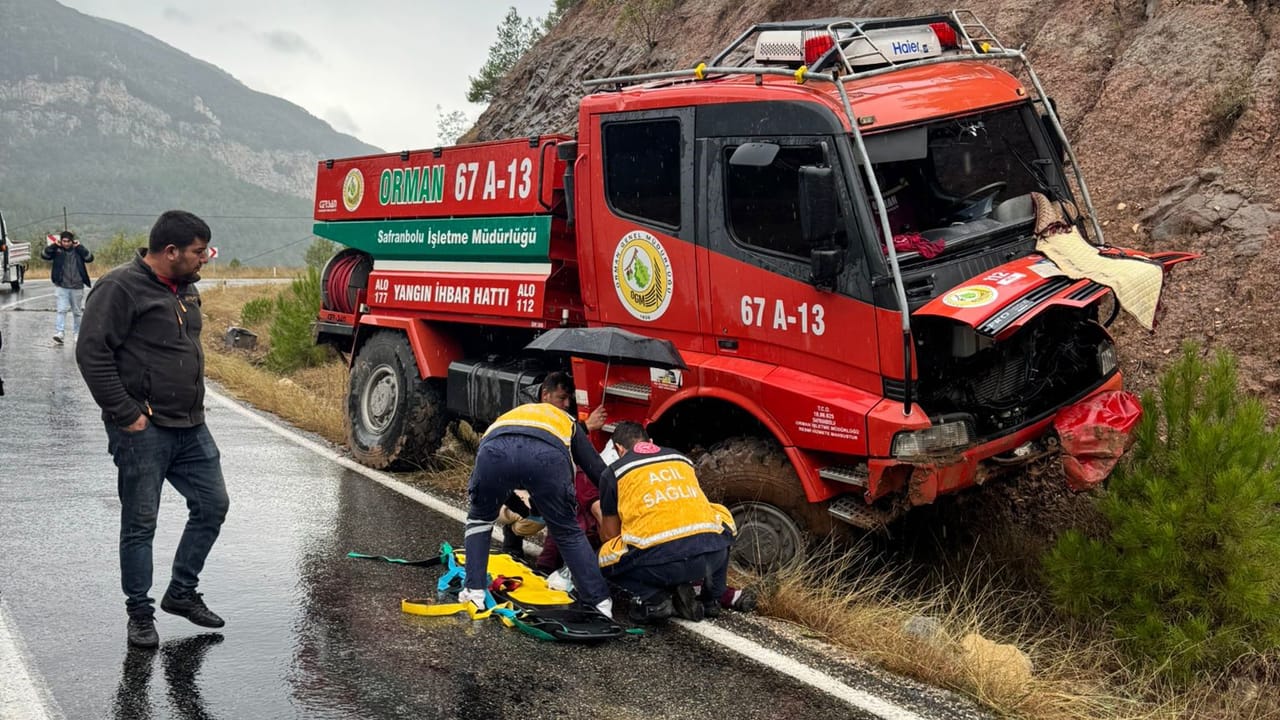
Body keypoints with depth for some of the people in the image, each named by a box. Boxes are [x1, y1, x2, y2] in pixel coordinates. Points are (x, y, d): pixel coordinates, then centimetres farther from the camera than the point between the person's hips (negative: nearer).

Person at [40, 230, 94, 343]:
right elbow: (44, 255, -7)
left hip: (77, 287, 2)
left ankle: (76, 334, 22)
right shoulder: (57, 250, 1)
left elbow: (90, 258, -9)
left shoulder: (78, 251, 2)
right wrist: (54, 245, -13)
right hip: (62, 286, -2)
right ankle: (59, 333, -18)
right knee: (62, 310, -13)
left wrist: (79, 247, -11)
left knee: (77, 312, 11)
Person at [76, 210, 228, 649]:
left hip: (191, 428, 8)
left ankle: (182, 592, 27)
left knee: (212, 506, 11)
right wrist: (127, 414, -18)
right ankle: (140, 613, 15)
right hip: (144, 432, -8)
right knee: (140, 525, 2)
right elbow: (92, 354, -18)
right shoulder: (121, 288, -13)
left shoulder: (186, 290, 13)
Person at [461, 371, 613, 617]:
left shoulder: (511, 413, 48)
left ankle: (474, 592, 21)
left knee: (479, 520, 30)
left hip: (496, 449, 2)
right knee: (568, 532, 19)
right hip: (547, 454, -1)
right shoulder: (567, 422, 40)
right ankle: (600, 602, 15)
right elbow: (597, 469, 33)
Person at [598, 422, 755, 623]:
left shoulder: (615, 472, 15)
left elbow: (609, 534, 24)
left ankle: (652, 597, 3)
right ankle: (715, 595, 25)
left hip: (660, 563, -3)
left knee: (604, 560, 26)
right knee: (721, 518, 36)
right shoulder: (680, 458, 26)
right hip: (711, 557, 3)